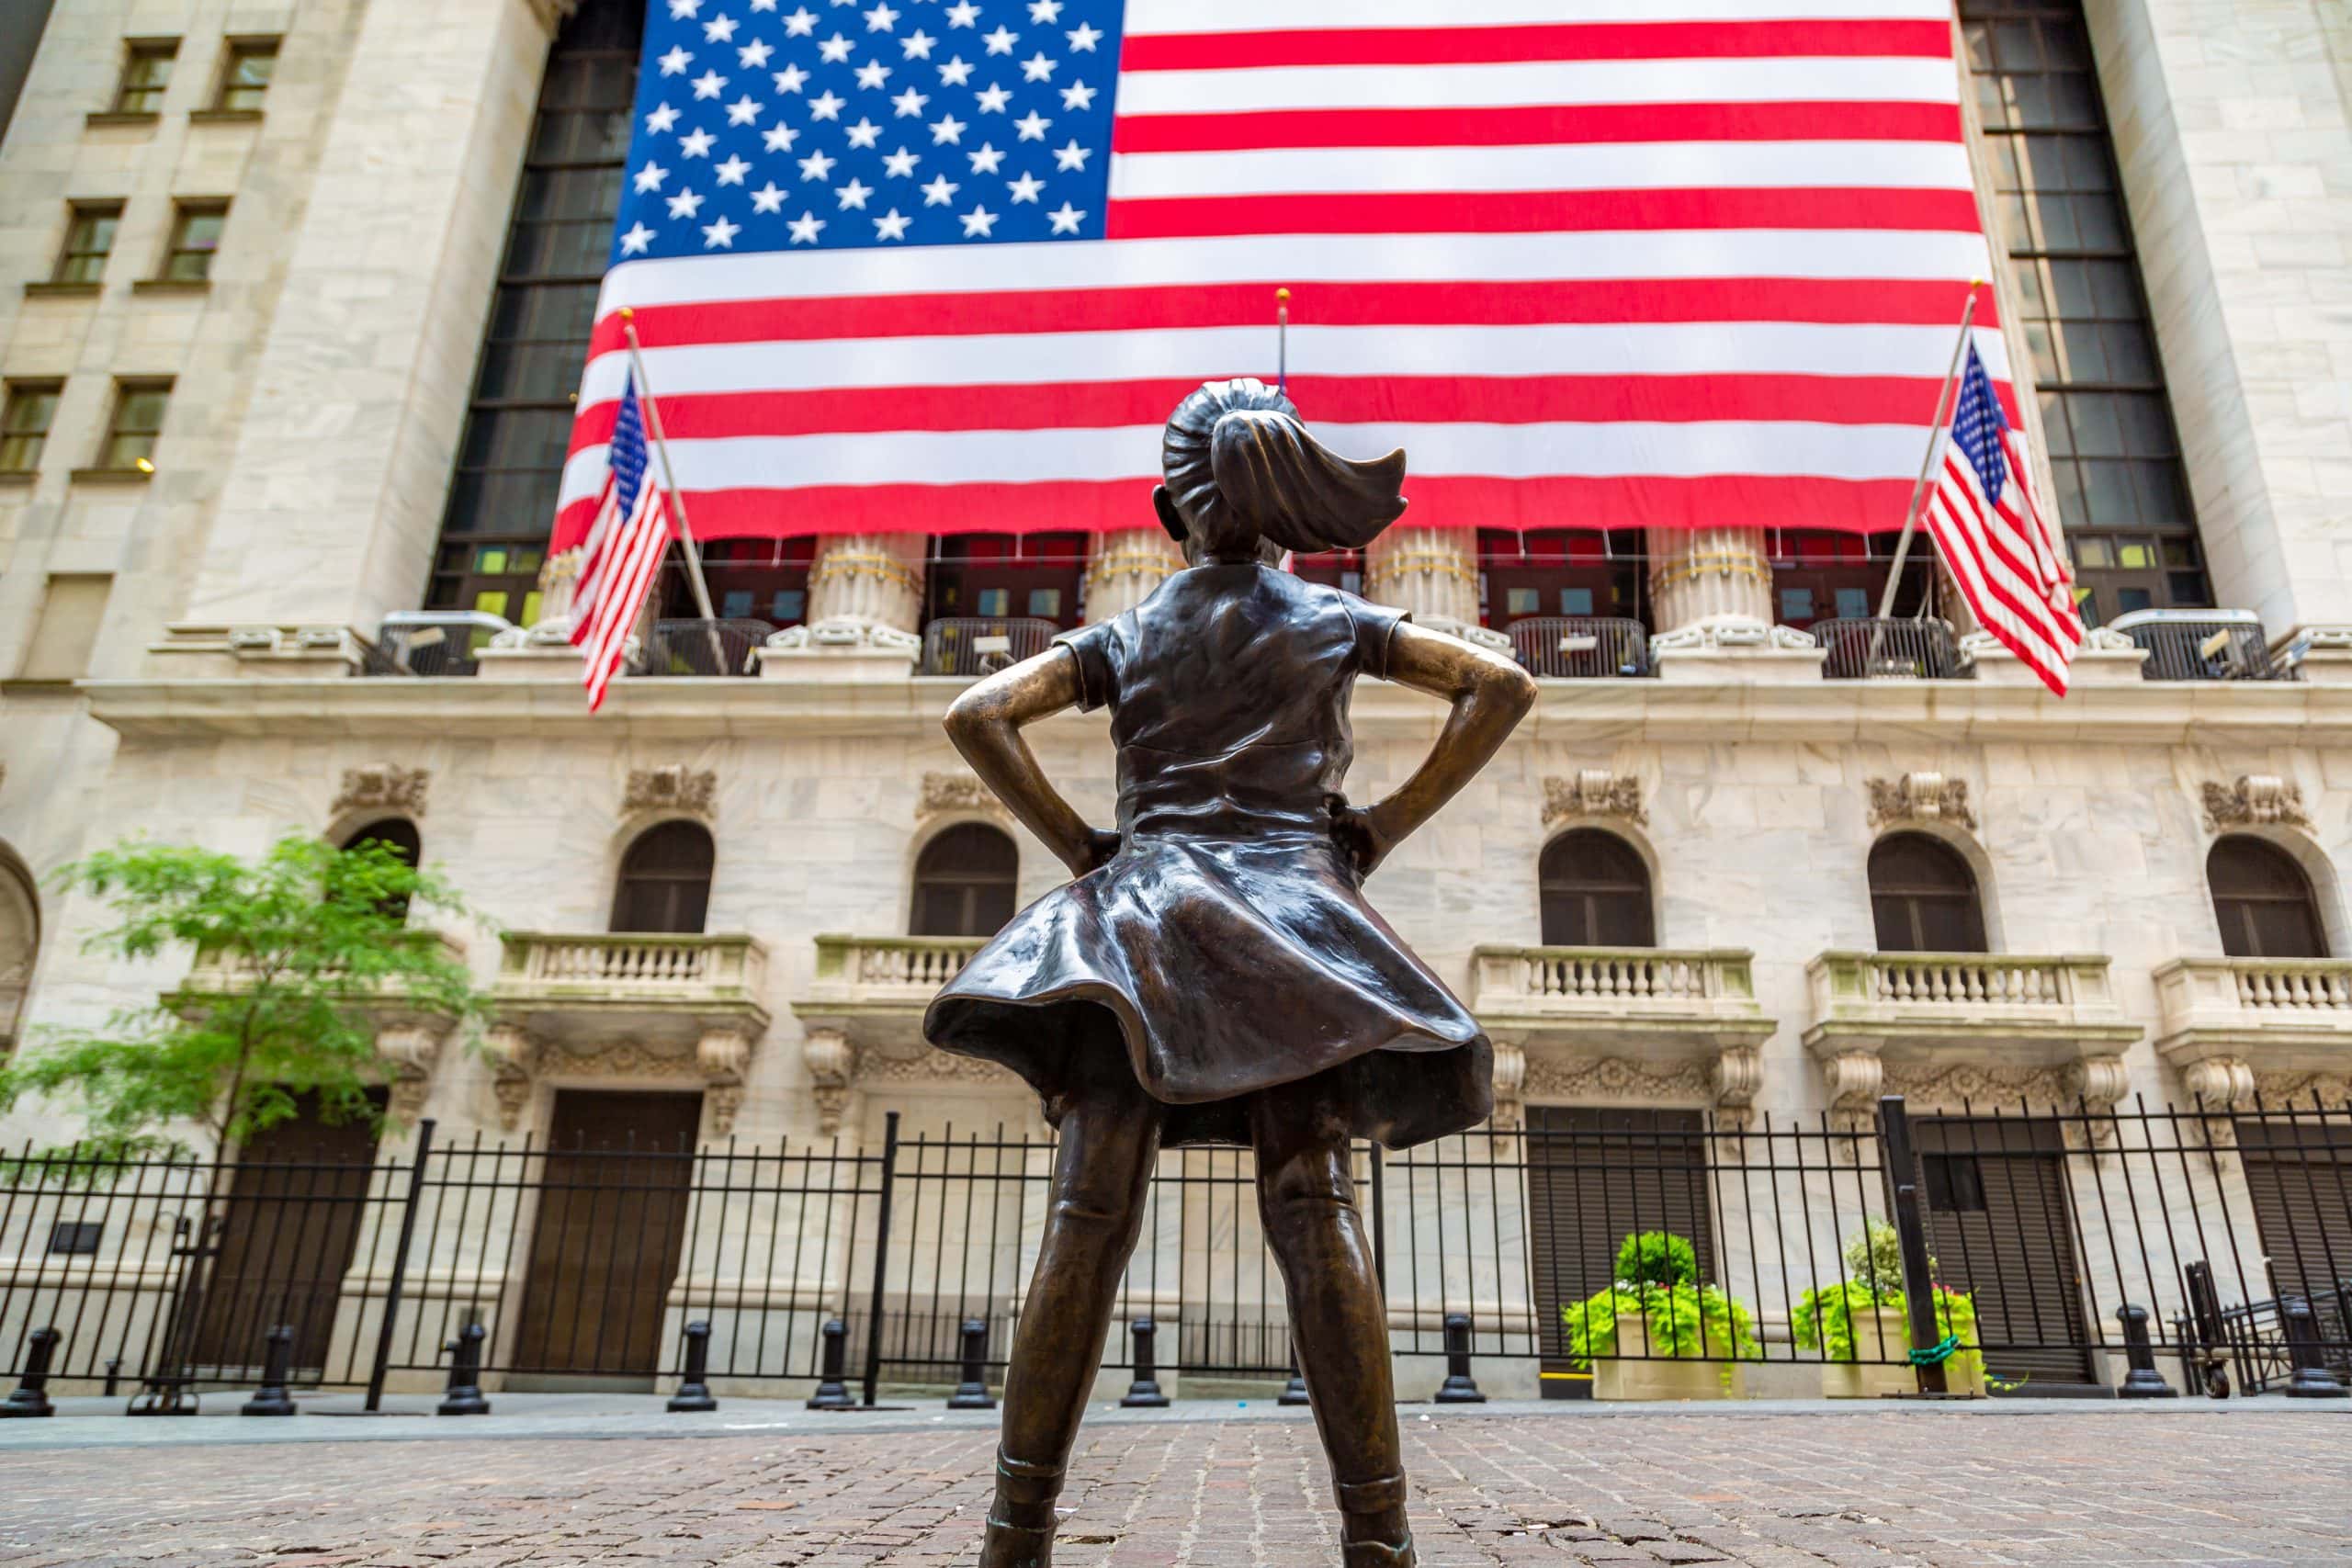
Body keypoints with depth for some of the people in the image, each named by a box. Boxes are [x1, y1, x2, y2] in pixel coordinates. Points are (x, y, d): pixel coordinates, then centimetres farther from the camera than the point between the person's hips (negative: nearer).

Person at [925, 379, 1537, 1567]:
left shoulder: (1125, 635, 15)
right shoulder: (1334, 622, 14)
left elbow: (975, 716, 4)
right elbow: (1502, 685, 7)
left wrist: (1074, 841, 8)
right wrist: (1385, 825, 6)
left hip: (1139, 913, 1)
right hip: (1290, 912, 0)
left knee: (1088, 1216, -6)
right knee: (1317, 1216, -6)